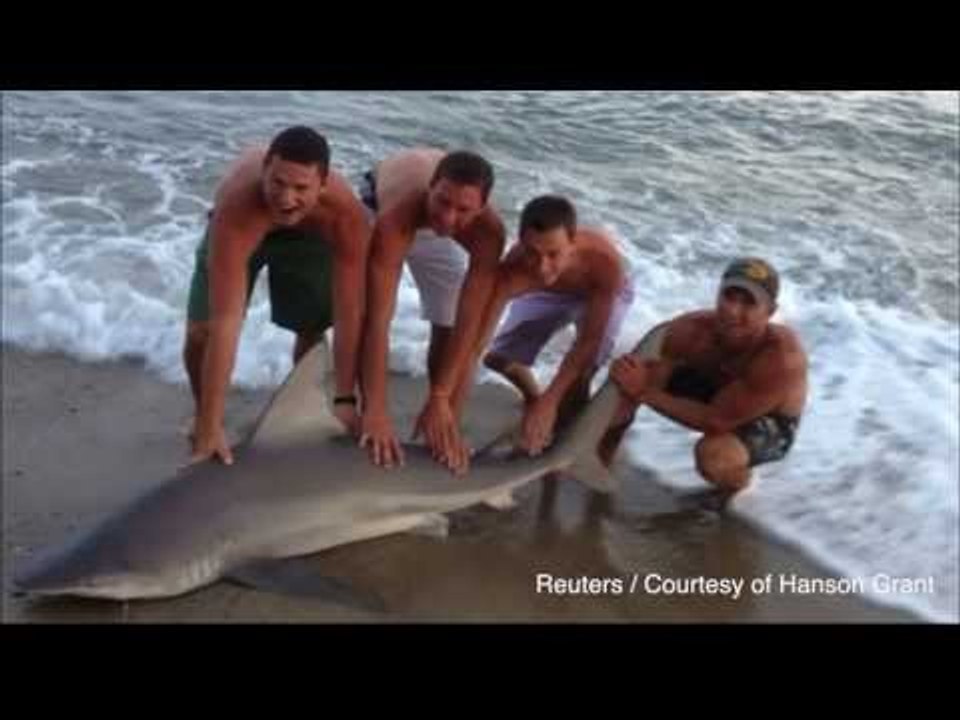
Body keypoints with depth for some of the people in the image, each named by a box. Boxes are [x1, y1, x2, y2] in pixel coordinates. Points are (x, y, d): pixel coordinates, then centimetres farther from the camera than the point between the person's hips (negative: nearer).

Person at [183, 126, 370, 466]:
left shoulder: (347, 213, -41)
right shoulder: (236, 210, -47)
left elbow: (349, 315, -36)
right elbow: (225, 323, -50)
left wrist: (345, 400, -38)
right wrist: (212, 427, -49)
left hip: (309, 234, 2)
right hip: (241, 231, -1)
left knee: (313, 329, -5)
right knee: (200, 334, -12)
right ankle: (203, 422, 17)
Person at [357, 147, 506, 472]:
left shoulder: (489, 231, -40)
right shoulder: (393, 219, -47)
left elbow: (467, 322, -37)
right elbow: (378, 320, -50)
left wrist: (439, 400, -41)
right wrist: (376, 410, -54)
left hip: (440, 237, 2)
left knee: (449, 334, -5)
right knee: (362, 318, -11)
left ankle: (444, 439, 9)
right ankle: (366, 425, 6)